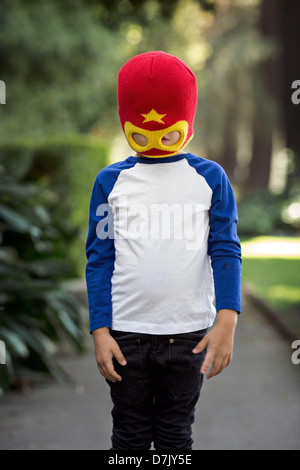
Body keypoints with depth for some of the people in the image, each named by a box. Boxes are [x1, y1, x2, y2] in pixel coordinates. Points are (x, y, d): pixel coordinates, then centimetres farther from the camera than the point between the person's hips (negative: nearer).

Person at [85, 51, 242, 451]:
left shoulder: (210, 178, 2)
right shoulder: (111, 181, 3)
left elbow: (225, 251, -2)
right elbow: (99, 258, 3)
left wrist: (227, 321, -15)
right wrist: (100, 331, -4)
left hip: (189, 333, 0)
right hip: (127, 332, 0)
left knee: (176, 434, 12)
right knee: (131, 435, 11)